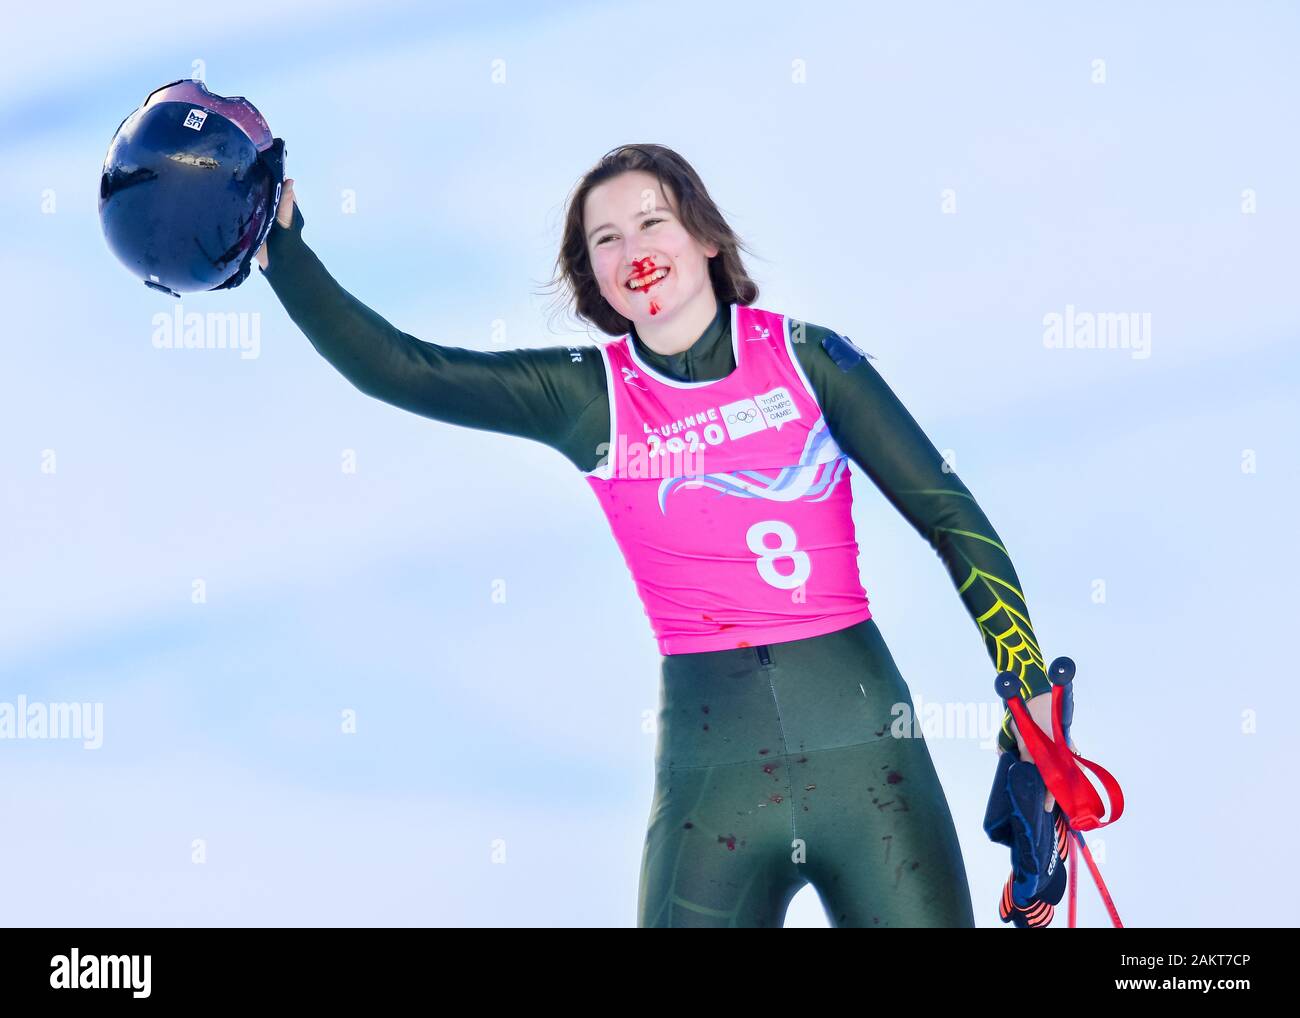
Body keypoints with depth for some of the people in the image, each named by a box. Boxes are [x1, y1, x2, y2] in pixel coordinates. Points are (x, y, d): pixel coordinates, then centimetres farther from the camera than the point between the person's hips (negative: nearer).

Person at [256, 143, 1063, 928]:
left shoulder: (803, 354, 2)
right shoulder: (588, 395, 3)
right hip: (712, 773, 0)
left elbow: (949, 515, 3)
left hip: (863, 749, 0)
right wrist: (283, 247, -13)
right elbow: (394, 368, -3)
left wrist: (1030, 688, -2)